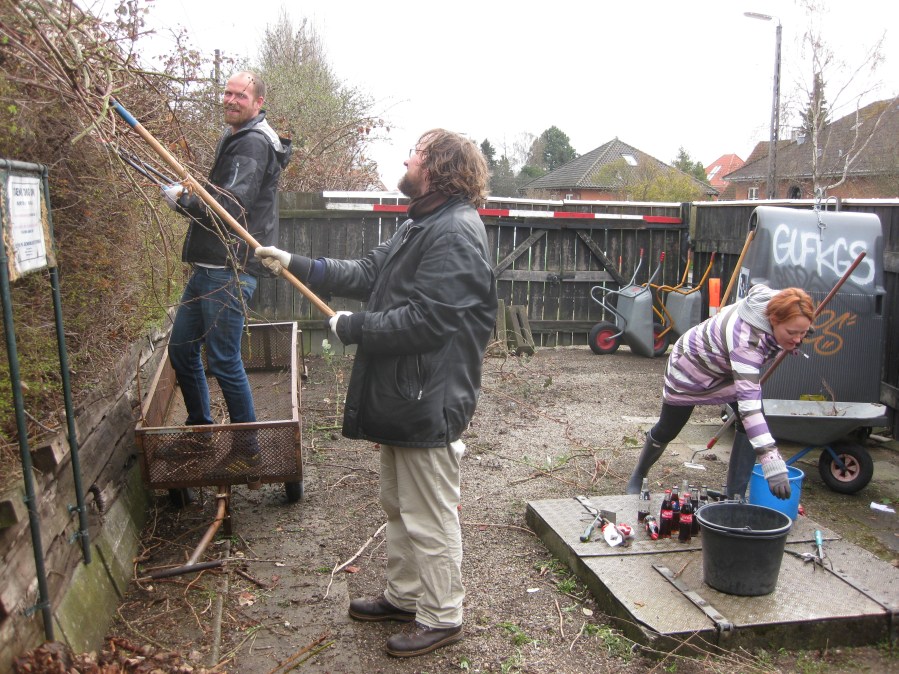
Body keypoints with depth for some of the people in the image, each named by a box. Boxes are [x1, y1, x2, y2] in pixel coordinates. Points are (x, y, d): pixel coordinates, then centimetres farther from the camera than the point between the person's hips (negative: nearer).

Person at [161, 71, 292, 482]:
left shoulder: (253, 143, -13)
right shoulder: (234, 137, 20)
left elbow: (229, 206, -22)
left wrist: (180, 200, -8)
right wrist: (189, 191, 8)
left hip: (229, 271, -10)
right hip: (209, 265, 10)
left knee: (224, 360, -4)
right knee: (181, 347, 16)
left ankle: (248, 448, 11)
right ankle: (200, 429, 33)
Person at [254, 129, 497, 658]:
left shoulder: (456, 232, -20)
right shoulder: (419, 226, 15)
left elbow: (424, 321, -26)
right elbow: (366, 274, 15)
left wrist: (352, 327, -15)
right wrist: (296, 265, 11)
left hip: (430, 401, -11)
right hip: (402, 396, 11)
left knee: (428, 518, 4)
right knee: (399, 506, 23)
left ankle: (441, 618, 23)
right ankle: (405, 595, 40)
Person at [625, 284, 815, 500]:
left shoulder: (775, 303, -25)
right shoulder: (745, 339, -47)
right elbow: (749, 405, -53)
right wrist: (773, 463, -57)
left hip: (727, 367, 6)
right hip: (691, 365, -6)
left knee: (751, 426, -15)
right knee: (667, 430, 13)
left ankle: (735, 496, -4)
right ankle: (638, 476, 41)